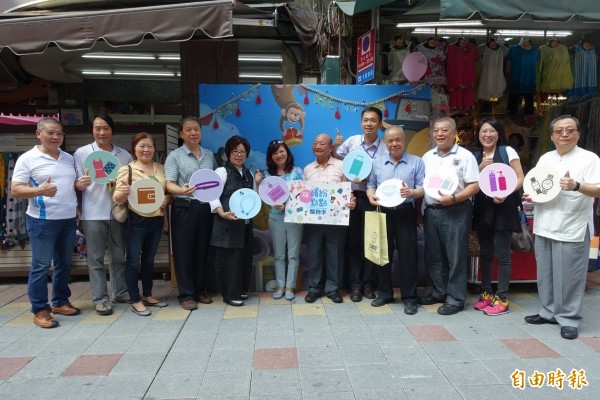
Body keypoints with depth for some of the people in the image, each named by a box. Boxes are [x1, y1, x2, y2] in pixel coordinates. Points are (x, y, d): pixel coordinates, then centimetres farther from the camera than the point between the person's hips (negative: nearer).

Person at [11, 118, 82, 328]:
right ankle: (40, 310, 10)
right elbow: (15, 190, -10)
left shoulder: (69, 158, 12)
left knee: (64, 263, 13)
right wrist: (40, 191, -28)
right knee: (41, 266, 0)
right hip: (42, 221, -6)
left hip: (69, 219, 6)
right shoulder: (27, 159, -6)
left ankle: (60, 301, 27)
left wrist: (82, 183, -1)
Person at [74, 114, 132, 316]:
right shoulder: (81, 152, 2)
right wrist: (82, 183, -22)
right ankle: (100, 298, 10)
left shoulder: (124, 155, 8)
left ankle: (120, 293, 23)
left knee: (119, 255, 11)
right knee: (96, 257, 2)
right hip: (93, 213, -2)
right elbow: (76, 183, 1)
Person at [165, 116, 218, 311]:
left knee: (203, 250, 11)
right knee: (184, 251, 1)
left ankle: (200, 291, 23)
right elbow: (169, 185, -9)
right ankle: (186, 295, 10)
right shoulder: (174, 156, 0)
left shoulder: (209, 155, 13)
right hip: (184, 208, -4)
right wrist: (183, 190, -30)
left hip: (206, 208, 4)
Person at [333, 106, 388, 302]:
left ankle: (369, 283, 21)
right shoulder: (351, 141, 1)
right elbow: (335, 159, 12)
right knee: (353, 242, 7)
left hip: (372, 199, -1)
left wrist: (366, 178, -19)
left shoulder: (384, 149, -5)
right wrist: (334, 146, -7)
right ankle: (355, 284, 17)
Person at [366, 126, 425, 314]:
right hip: (383, 213, 3)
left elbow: (423, 188, -3)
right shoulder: (377, 163, 12)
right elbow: (371, 185, 12)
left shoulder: (416, 162, 2)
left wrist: (412, 192, -24)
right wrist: (371, 195, -10)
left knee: (408, 254, -2)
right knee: (383, 253, 9)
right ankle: (384, 293, 22)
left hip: (406, 213, -3)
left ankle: (410, 297, 8)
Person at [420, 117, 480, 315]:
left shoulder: (465, 156, -5)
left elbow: (475, 186, -9)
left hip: (455, 212, -6)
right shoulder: (427, 156, 13)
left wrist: (453, 198, -21)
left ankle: (455, 299, 11)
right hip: (431, 211, 6)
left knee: (455, 256, 1)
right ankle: (439, 292, 28)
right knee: (433, 255, 13)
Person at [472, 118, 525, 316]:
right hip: (483, 208, 5)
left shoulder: (507, 151, -2)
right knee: (485, 253, 11)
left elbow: (520, 179, -5)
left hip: (503, 207, -4)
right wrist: (481, 168, -7)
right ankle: (486, 293, 22)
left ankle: (502, 298, 6)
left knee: (502, 254, -2)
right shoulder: (475, 156, 10)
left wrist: (505, 194, -21)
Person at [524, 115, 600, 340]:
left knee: (569, 277, 1)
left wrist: (576, 186, -29)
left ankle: (569, 318, 14)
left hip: (572, 229, -6)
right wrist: (529, 195, -1)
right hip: (544, 226, 6)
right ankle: (549, 312, 27)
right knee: (545, 274, 13)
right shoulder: (544, 159, 13)